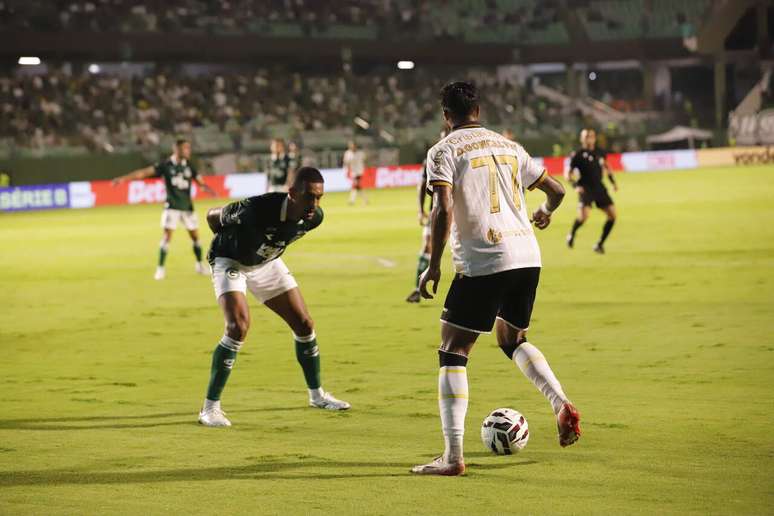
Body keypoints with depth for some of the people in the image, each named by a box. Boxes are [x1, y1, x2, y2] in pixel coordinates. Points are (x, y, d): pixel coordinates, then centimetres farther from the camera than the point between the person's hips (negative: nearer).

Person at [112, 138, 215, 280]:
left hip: (187, 206, 3)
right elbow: (145, 172, -12)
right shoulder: (166, 165, -7)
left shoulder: (189, 165, 3)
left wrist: (206, 188, -21)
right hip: (172, 207, -3)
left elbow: (200, 181, 3)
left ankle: (200, 265, 28)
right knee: (167, 235, -11)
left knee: (195, 235, 9)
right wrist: (124, 178, -20)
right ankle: (160, 268, -3)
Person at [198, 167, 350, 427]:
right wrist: (226, 244, -3)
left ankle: (317, 395, 26)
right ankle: (210, 408, -17)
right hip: (231, 262, -6)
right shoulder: (256, 210, -40)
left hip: (266, 263, 6)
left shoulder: (314, 217, -20)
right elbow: (212, 215, -20)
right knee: (238, 326, -25)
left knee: (304, 324, 5)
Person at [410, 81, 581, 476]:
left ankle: (453, 455, -7)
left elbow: (443, 210, -14)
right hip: (527, 256, 6)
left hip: (482, 262, -6)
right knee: (512, 339, 28)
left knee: (453, 351, 1)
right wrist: (545, 213, 44)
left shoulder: (443, 151, -1)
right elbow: (555, 190, 23)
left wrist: (433, 265, -8)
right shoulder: (508, 146, 16)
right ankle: (562, 405, 9)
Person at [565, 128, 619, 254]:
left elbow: (606, 167, 28)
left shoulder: (599, 153, 10)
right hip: (586, 190, -5)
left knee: (612, 214, -5)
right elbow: (567, 174, -4)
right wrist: (576, 186, -19)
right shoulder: (577, 155, -6)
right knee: (583, 216, -23)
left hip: (599, 188, 6)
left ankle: (600, 244, 9)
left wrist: (613, 182, 19)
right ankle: (571, 234, 10)